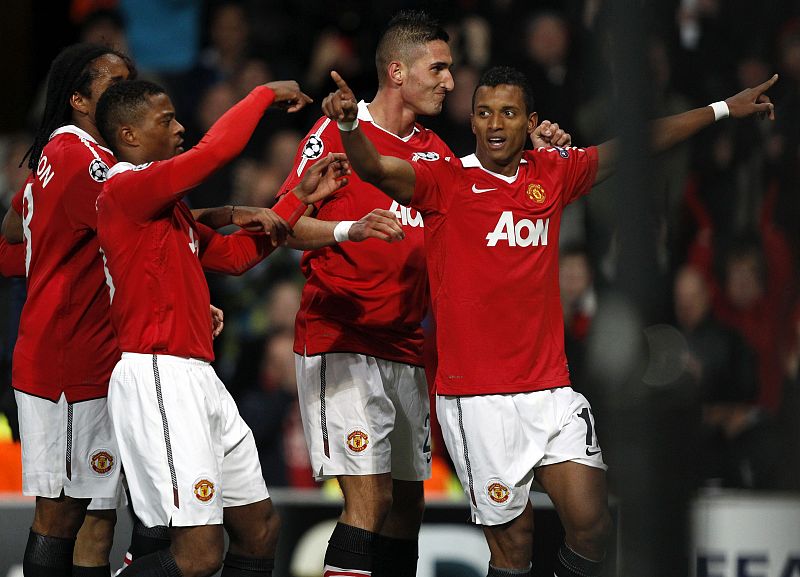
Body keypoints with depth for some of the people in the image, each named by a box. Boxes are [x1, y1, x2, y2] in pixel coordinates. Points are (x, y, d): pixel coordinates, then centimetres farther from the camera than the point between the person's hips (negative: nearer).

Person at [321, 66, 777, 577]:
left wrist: (723, 110, 25)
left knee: (593, 528, -4)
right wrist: (349, 124, -39)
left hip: (551, 391, 4)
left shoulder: (552, 173, 10)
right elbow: (375, 168, -18)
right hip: (476, 397, -4)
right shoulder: (446, 181, -2)